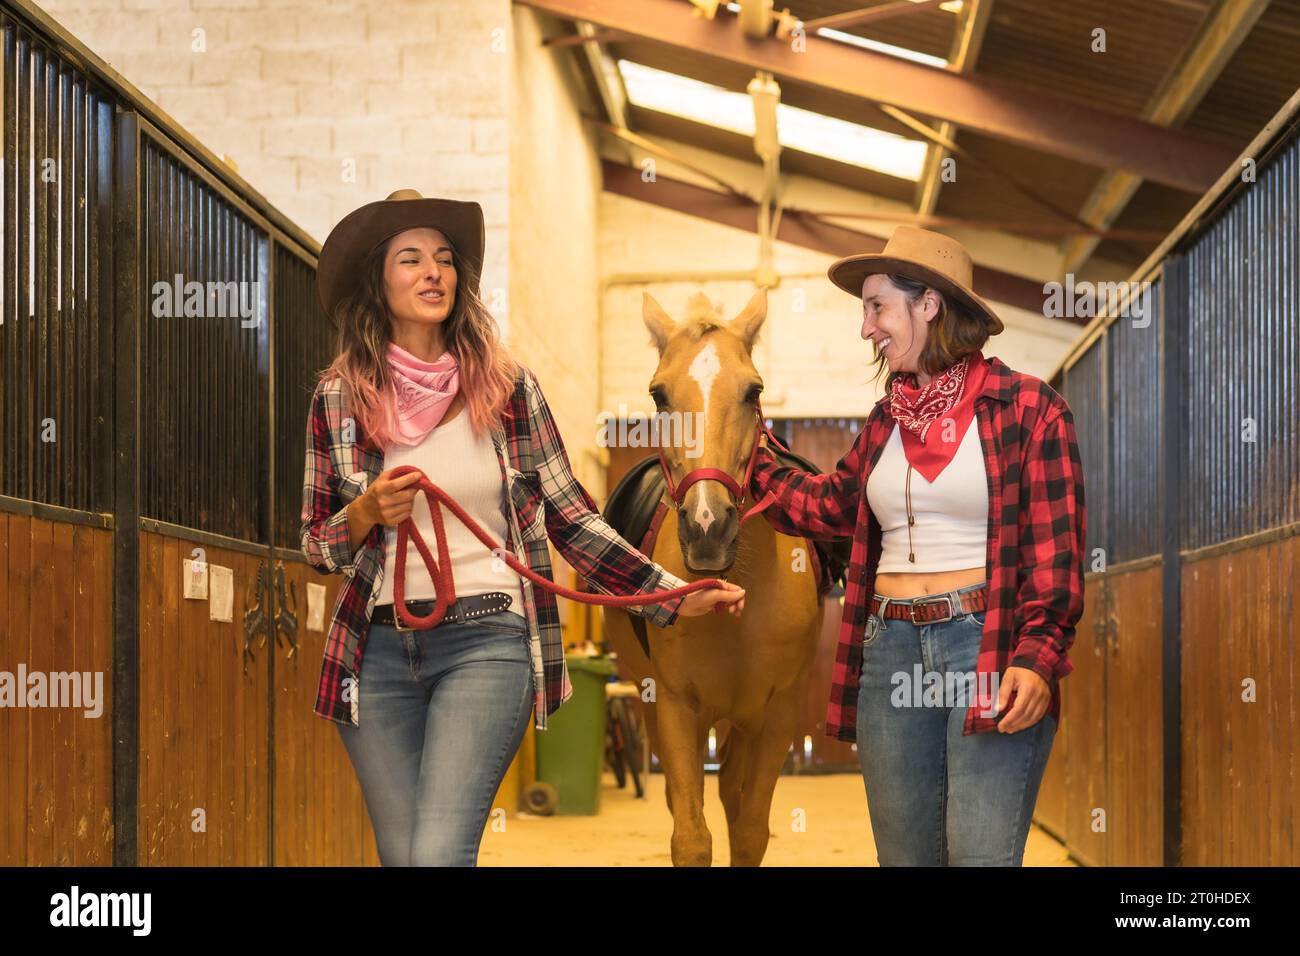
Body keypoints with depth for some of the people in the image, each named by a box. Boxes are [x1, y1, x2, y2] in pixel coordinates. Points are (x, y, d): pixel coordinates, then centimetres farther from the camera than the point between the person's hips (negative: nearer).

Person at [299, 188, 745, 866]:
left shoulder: (508, 387, 3)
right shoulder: (340, 397, 4)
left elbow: (571, 520, 6)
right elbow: (316, 546, 8)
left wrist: (677, 597, -2)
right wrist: (368, 512, -14)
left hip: (487, 640, -2)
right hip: (378, 649, 2)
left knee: (439, 852, -18)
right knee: (400, 857, 9)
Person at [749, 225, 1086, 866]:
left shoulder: (1027, 407, -4)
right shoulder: (886, 419, 15)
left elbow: (1055, 549, -9)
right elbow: (834, 504, 26)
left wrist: (1037, 656, -19)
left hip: (992, 651, -6)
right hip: (891, 651, 6)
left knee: (981, 853, -12)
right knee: (903, 853, 11)